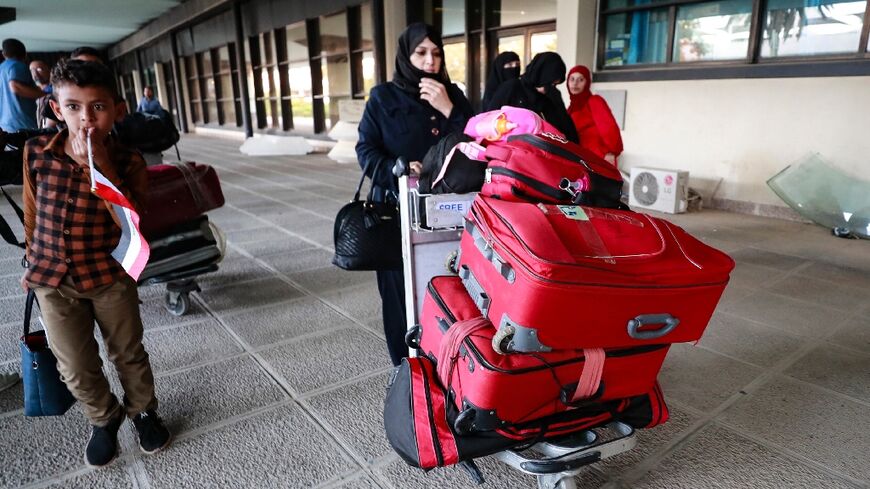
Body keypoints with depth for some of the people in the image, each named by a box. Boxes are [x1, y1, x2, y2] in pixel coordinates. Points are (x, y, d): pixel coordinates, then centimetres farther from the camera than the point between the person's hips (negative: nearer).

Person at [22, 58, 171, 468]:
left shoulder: (126, 162, -13)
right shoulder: (36, 152, -7)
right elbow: (32, 211, 8)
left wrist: (100, 165, -31)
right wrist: (33, 261, 16)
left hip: (110, 277, -2)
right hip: (52, 281, 2)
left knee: (128, 353, 14)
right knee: (76, 368, 12)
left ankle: (143, 410, 38)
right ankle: (104, 419, 36)